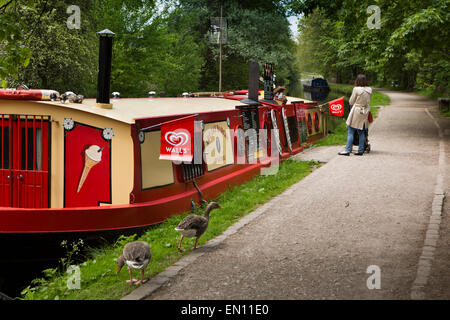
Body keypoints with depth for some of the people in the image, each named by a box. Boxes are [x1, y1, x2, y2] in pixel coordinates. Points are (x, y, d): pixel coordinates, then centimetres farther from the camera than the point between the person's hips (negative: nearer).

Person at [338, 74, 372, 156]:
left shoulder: (356, 89, -13)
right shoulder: (369, 90, 1)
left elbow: (351, 102, -4)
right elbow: (368, 101, 13)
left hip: (356, 111, -5)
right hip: (365, 112, 5)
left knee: (350, 132, -1)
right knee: (361, 132, 11)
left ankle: (347, 150, -4)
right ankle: (360, 150, 13)